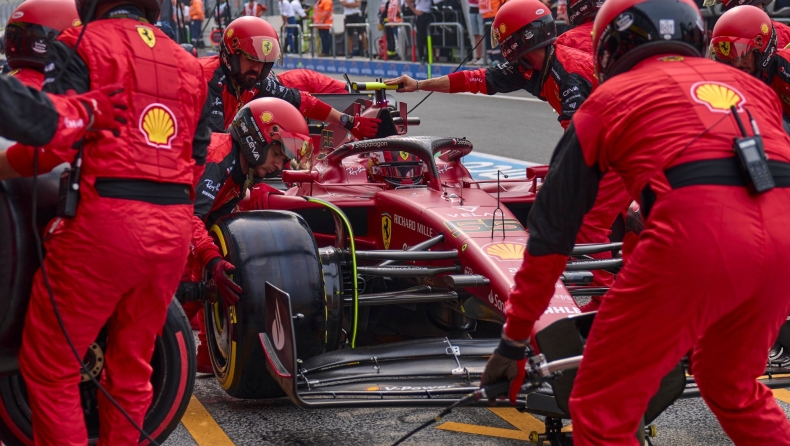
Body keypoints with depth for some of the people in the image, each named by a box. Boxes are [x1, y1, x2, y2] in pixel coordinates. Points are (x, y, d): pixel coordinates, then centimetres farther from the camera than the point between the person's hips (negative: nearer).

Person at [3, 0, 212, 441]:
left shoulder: (80, 45, 1)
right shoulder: (190, 64, 19)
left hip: (105, 219, -6)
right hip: (174, 230, 6)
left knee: (49, 366, 3)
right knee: (133, 367, 16)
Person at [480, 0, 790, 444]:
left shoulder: (610, 97, 20)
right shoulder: (748, 83, 31)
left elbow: (552, 231, 22)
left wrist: (513, 341, 29)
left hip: (698, 232, -5)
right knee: (734, 387, 30)